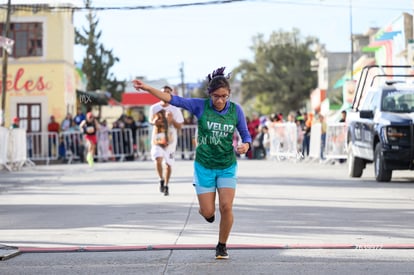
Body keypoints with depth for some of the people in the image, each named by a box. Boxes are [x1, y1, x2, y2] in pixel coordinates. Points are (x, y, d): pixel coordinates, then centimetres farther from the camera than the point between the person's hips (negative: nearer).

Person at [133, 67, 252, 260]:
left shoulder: (236, 110, -7)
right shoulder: (200, 106, -10)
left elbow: (246, 135, 2)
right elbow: (173, 99, -15)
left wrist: (245, 146, -22)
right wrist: (147, 88, -24)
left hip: (227, 167, 0)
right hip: (204, 166, 0)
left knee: (226, 207, -12)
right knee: (207, 212, -3)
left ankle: (222, 246, 10)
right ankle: (206, 209, 37)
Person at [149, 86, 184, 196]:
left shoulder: (175, 110, -4)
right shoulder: (154, 108, 1)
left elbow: (179, 126, -1)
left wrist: (172, 120, -20)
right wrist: (154, 122, -8)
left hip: (170, 140, 0)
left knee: (168, 164, 6)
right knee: (158, 159, -20)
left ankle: (166, 185, 25)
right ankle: (161, 180, 4)